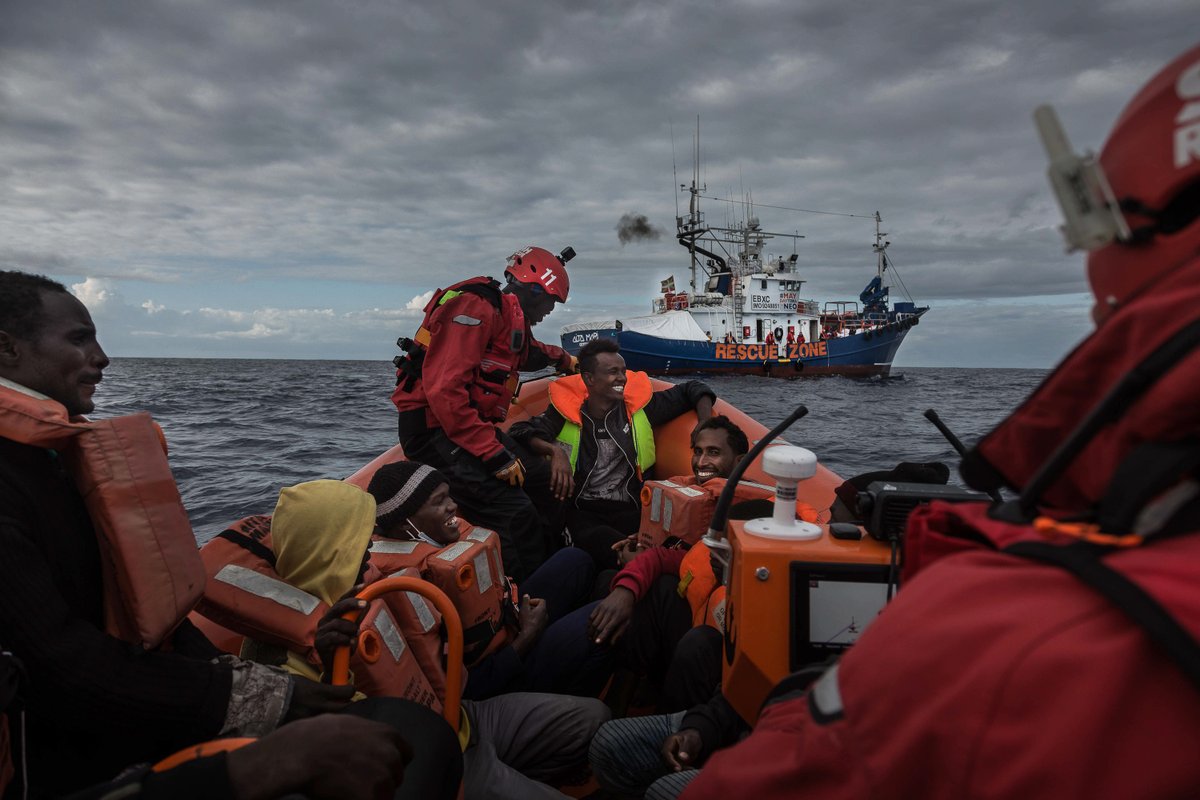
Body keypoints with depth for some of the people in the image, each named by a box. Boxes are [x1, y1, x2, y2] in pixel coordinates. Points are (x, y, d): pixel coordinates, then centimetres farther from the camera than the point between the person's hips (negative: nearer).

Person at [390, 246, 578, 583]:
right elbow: (444, 390, -25)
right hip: (435, 429, -11)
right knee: (516, 514, -20)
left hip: (472, 425, 11)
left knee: (542, 482, 6)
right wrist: (494, 454, -24)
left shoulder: (512, 320, 16)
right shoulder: (477, 308, -15)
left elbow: (530, 352, 42)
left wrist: (563, 359, 58)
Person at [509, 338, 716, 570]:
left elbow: (691, 390, 18)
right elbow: (522, 431, -4)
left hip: (631, 512, 2)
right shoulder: (568, 411, 4)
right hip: (582, 513, -2)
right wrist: (554, 450, -22)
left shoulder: (639, 405, 8)